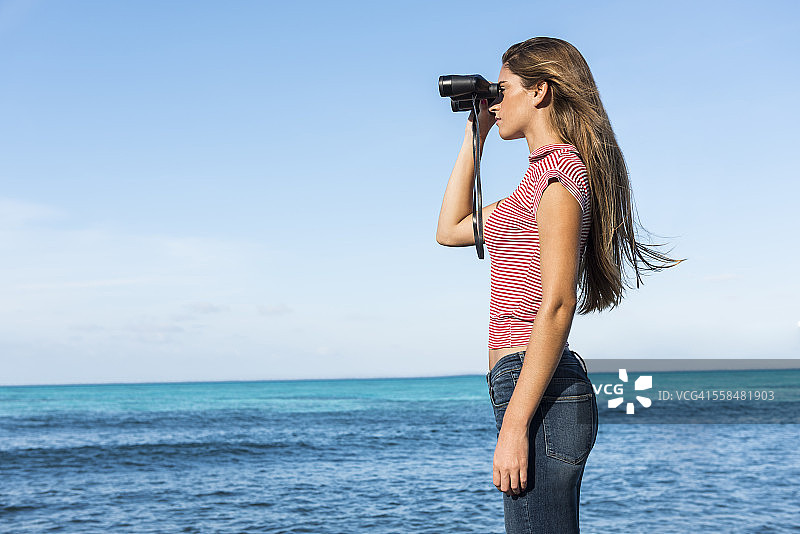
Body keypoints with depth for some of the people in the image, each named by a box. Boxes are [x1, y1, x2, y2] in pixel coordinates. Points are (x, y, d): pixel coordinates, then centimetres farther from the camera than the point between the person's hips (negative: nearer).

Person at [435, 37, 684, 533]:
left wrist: (515, 424, -22)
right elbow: (451, 230, 27)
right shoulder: (546, 175, 19)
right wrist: (473, 137, 24)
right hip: (538, 393, 10)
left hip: (539, 396, -10)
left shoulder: (558, 168, -10)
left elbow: (557, 305, -19)